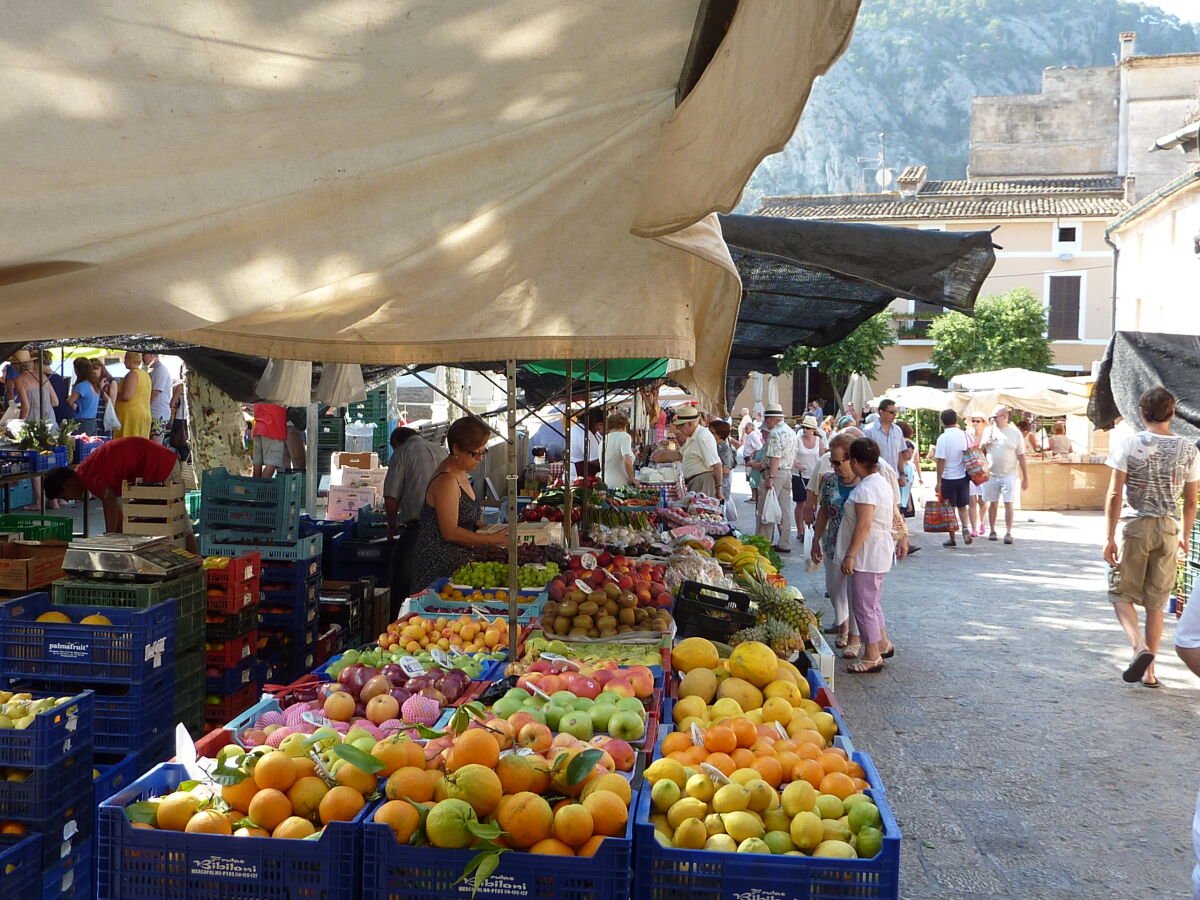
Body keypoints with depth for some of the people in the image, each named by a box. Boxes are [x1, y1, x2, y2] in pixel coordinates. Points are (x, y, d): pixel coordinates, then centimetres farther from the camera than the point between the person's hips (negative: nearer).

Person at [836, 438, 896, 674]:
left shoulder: (866, 488, -21)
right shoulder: (881, 482, 12)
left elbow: (864, 524, -25)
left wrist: (850, 554, -22)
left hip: (868, 555, -11)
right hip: (880, 553, 11)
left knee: (863, 605, -3)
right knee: (873, 603, 21)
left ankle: (872, 657, 3)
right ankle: (883, 645, 32)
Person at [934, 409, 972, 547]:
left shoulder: (943, 438, -14)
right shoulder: (965, 435, 0)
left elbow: (941, 461, -15)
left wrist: (939, 482, -10)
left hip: (949, 478, -4)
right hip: (964, 477, 4)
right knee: (962, 506, 16)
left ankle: (952, 539, 11)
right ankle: (966, 528, -7)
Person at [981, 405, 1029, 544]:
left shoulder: (1015, 433, -1)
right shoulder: (988, 430, 8)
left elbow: (1021, 457, 0)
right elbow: (980, 450, 16)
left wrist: (1026, 478, -2)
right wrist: (984, 444, -9)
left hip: (1008, 474, -3)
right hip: (991, 474, 3)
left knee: (1008, 504, -7)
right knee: (993, 503, 8)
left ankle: (1008, 533, -5)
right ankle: (992, 531, 18)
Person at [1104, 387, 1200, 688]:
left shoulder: (1129, 445, -8)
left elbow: (1114, 495, -11)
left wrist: (1109, 537, -6)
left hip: (1136, 526, -3)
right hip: (1168, 528, 3)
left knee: (1121, 594, 9)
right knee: (1155, 603, 11)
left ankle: (1140, 646, -15)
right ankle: (1149, 671, 15)